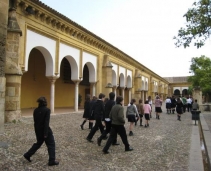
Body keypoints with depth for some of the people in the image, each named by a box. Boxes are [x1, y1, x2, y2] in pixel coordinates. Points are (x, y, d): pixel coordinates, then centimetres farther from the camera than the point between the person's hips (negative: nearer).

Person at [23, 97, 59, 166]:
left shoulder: (35, 110, 1)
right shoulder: (47, 110, -16)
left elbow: (35, 121, 7)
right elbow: (46, 122, -20)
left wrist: (37, 131, 17)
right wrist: (45, 133, -19)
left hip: (38, 130, 6)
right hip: (46, 130, -6)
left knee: (38, 143, 27)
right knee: (51, 145, 6)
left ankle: (27, 155, 31)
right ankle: (52, 161, 10)